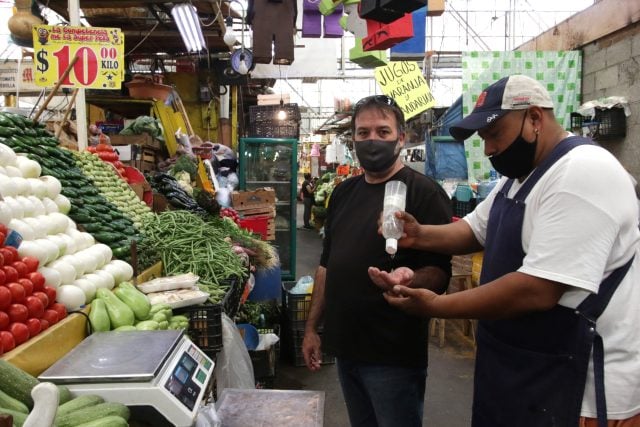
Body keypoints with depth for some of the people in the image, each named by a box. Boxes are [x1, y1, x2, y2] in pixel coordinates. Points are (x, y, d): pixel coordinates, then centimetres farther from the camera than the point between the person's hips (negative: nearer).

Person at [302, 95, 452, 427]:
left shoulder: (424, 192, -11)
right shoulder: (343, 192, 10)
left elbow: (440, 273, -16)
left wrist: (408, 280, -38)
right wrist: (312, 327, 13)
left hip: (394, 354, -6)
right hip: (345, 347, 7)